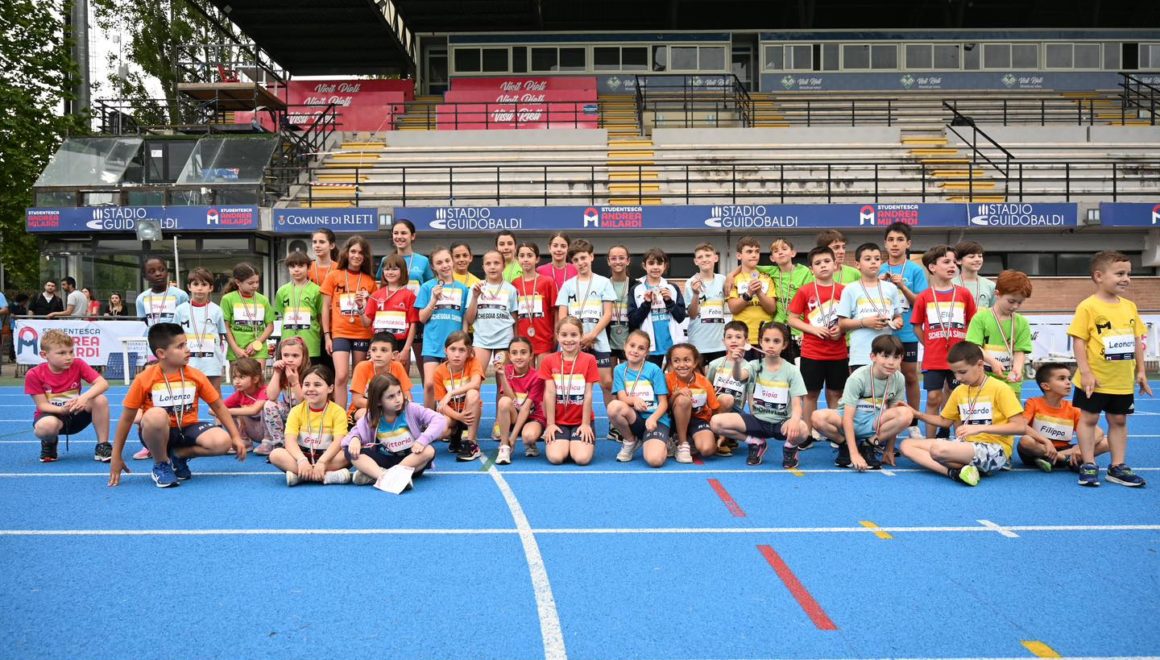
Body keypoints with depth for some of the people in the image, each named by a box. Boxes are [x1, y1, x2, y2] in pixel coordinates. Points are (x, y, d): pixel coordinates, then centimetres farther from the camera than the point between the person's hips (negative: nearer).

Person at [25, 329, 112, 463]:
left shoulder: (77, 364, -11)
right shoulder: (33, 375, -14)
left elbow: (103, 383, -20)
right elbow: (42, 405, -13)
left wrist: (85, 397, -39)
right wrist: (62, 409, -34)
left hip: (76, 415, 2)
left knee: (100, 400, -28)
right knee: (45, 426, -40)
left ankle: (102, 446, -15)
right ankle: (49, 444, 2)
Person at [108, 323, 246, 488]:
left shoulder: (195, 376, -4)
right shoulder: (144, 379, -11)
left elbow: (219, 407, 5)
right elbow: (127, 418, -4)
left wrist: (236, 437, -1)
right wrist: (116, 457, -3)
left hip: (187, 429, 3)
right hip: (158, 434, -3)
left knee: (223, 441, -26)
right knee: (156, 415, -39)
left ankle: (178, 455, 3)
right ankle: (161, 464, -11)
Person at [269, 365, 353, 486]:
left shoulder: (337, 411, -7)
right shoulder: (297, 411, -3)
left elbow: (339, 441, -18)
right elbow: (290, 440, -15)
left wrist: (321, 462, -33)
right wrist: (302, 460, -34)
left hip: (327, 456, -2)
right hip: (302, 455, 2)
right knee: (275, 454, -26)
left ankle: (298, 475, -29)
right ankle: (329, 475, -34)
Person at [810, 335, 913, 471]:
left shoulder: (899, 379, -9)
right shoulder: (858, 378, -21)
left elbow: (894, 419, -1)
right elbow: (848, 418, -25)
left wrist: (889, 450, -4)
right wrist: (854, 454, -33)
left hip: (874, 424, 3)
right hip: (850, 421, -3)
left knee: (906, 414, -27)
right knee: (818, 417, -34)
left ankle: (868, 446, -8)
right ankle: (845, 445, -5)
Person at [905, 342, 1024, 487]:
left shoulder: (999, 389, -8)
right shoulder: (959, 391, 12)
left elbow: (1020, 426, -13)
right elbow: (944, 421, 23)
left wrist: (980, 428, -19)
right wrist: (916, 414, 8)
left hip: (994, 450, -8)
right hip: (968, 445, 8)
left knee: (938, 448, -36)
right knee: (907, 445, -8)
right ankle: (955, 472, -22)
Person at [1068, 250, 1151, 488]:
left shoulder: (1129, 306, 6)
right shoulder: (1088, 307, -12)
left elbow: (1137, 340, 12)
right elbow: (1078, 341, -14)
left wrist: (1140, 371, 10)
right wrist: (1085, 372, -17)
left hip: (1123, 381, 6)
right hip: (1095, 380, -6)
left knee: (1119, 420, 12)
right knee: (1089, 418, 4)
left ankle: (1118, 467, 21)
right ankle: (1089, 466, 13)